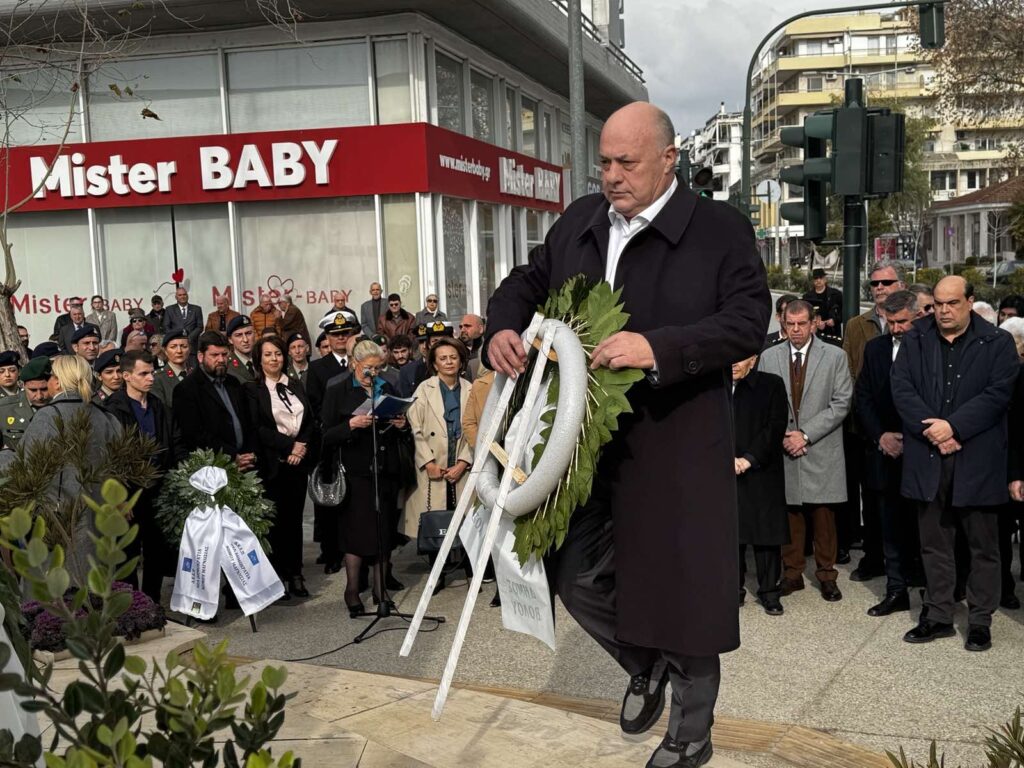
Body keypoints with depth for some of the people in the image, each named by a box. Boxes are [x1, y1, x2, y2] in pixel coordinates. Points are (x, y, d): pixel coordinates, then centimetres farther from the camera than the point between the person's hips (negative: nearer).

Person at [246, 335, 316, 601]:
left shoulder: (296, 385, 14)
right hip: (272, 462, -4)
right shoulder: (252, 389, -2)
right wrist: (290, 445, -14)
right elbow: (258, 428, -10)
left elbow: (310, 421, 11)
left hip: (299, 459, 4)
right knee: (276, 519, 0)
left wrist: (303, 446, -6)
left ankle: (295, 574, 14)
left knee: (295, 517, 7)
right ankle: (279, 575, 8)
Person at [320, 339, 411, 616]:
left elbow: (403, 436, 19)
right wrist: (351, 424, -21)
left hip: (386, 469, 4)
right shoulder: (337, 391, 1)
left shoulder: (386, 388, 14)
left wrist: (402, 426, -3)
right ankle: (352, 590, 7)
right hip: (356, 471, -4)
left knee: (385, 531, 5)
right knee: (357, 530, -5)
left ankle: (379, 589, 15)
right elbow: (327, 436, -6)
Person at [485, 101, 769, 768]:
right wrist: (503, 328, -3)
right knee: (576, 575, 11)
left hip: (678, 450, -5)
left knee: (684, 588, 6)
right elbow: (526, 283, 19)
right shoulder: (579, 223, 10)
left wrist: (658, 348, -28)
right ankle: (646, 665, 41)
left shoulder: (720, 230, -7)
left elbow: (748, 321, -16)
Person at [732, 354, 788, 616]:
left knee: (766, 531, 1)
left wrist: (749, 458, -13)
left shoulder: (771, 385, 3)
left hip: (761, 473, -2)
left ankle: (769, 590, 11)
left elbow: (776, 427, -5)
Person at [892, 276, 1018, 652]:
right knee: (934, 544, 11)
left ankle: (980, 621, 18)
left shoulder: (998, 343, 0)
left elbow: (998, 394, -9)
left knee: (983, 546, 6)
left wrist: (953, 426, -17)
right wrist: (931, 430, -14)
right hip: (928, 458, 3)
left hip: (977, 460, -2)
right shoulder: (914, 341, 7)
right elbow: (901, 388, -2)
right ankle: (938, 616, 22)